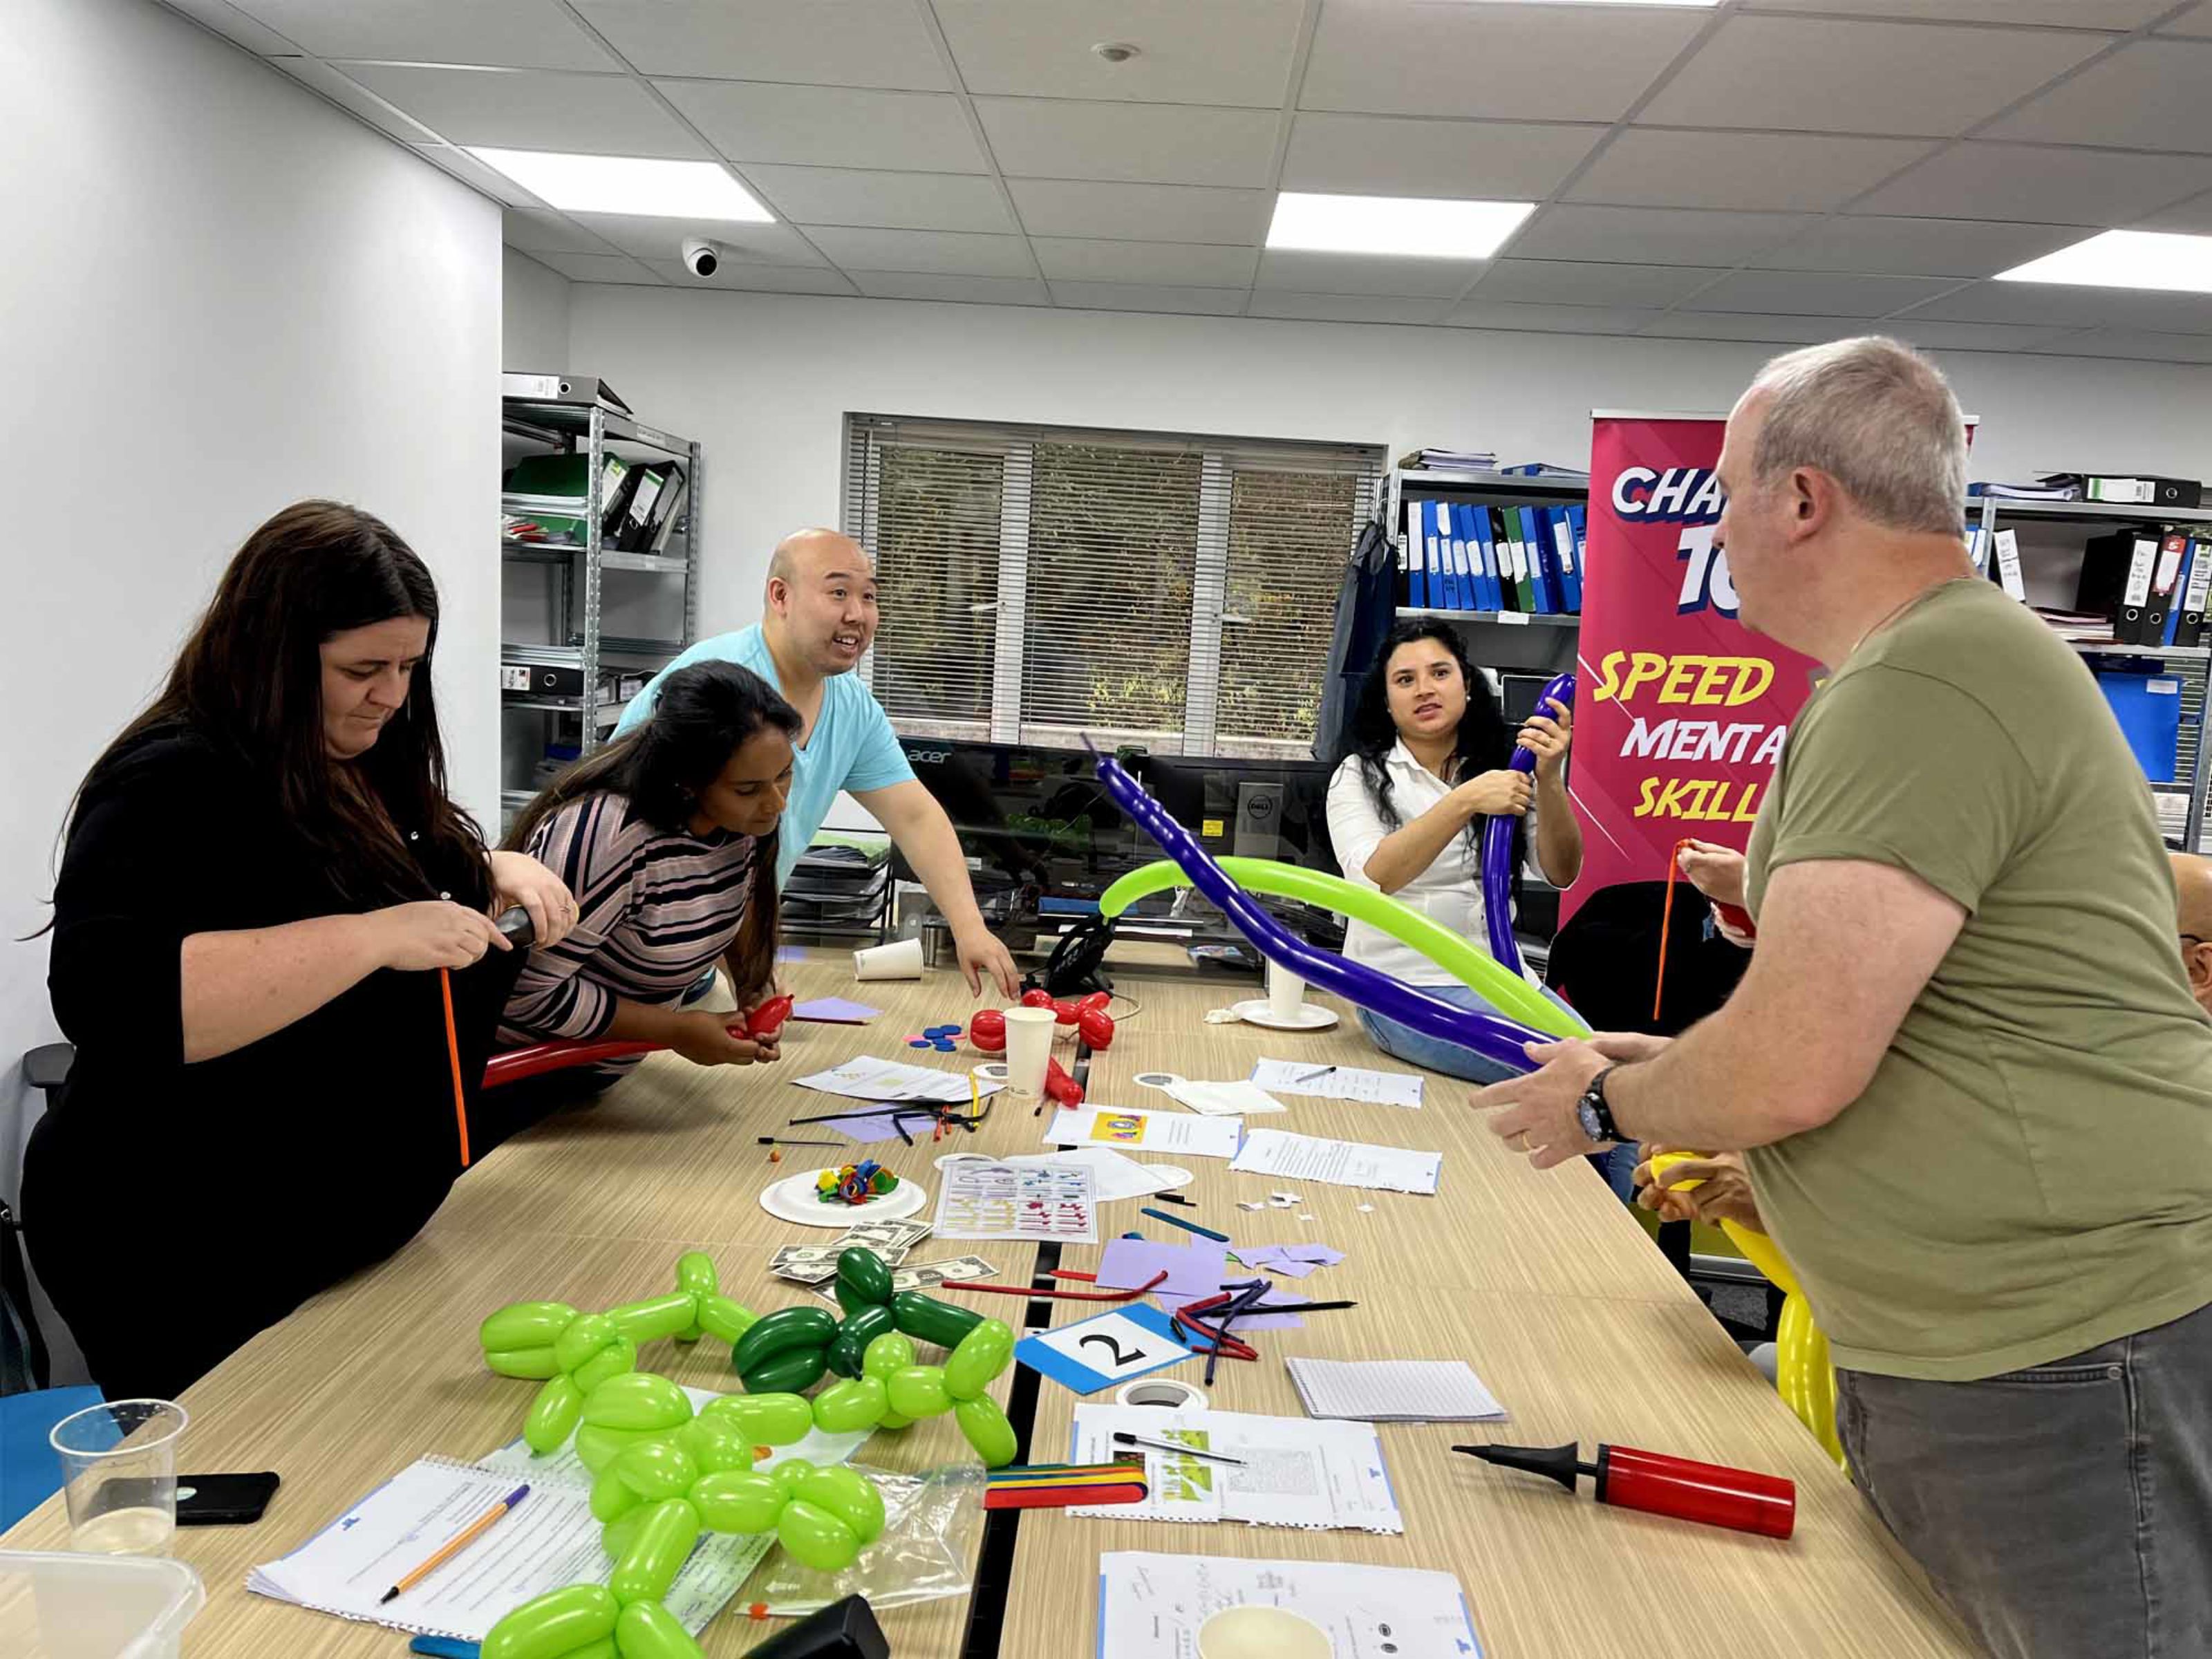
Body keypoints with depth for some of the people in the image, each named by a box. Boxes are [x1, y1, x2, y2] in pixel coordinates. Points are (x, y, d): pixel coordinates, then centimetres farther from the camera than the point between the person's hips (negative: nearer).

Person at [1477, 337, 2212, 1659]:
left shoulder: (1921, 686, -20)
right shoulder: (1951, 656, 14)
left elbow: (1795, 1068, -24)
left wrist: (1607, 1100, -6)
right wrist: (1671, 1069, 15)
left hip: (2070, 1362, -10)